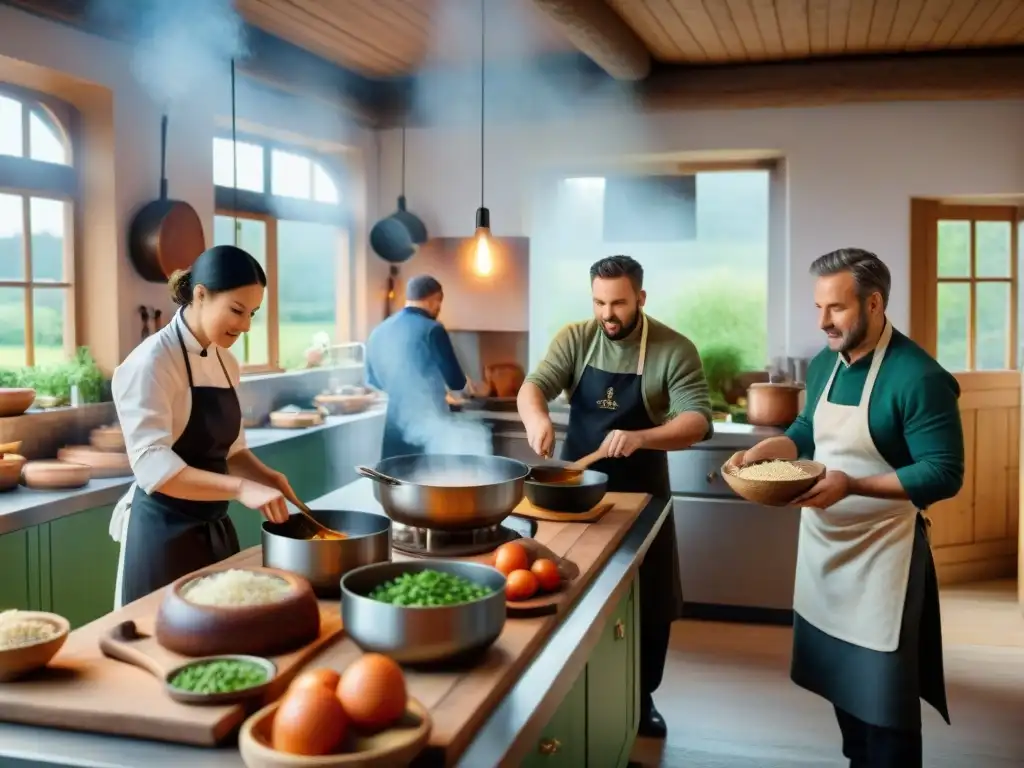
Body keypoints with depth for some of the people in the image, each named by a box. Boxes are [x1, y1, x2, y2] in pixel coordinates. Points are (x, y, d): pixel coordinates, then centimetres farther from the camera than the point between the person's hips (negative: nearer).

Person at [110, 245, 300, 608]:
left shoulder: (226, 363, 7)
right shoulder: (152, 362, -17)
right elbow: (152, 466, -27)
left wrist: (266, 477, -5)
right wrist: (241, 487, -37)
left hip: (215, 529, 8)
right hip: (165, 533, -8)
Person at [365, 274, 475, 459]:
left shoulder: (378, 332, 8)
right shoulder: (431, 330, -10)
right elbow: (456, 382, -6)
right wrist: (468, 384, 16)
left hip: (388, 432, 6)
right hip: (425, 431, -6)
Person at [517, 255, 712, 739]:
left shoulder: (675, 350, -12)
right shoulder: (575, 339, -5)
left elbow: (697, 421, -21)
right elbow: (533, 386, -15)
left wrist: (640, 437, -39)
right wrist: (537, 416, -39)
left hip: (640, 492, -1)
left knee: (648, 603, 8)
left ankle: (641, 697, 28)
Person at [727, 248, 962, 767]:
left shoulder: (918, 377, -20)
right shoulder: (823, 365, 4)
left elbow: (944, 474, -21)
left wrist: (851, 485, -29)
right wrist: (766, 450, -2)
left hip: (879, 552, -7)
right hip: (822, 542, 8)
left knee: (882, 695, 3)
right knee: (839, 677, 20)